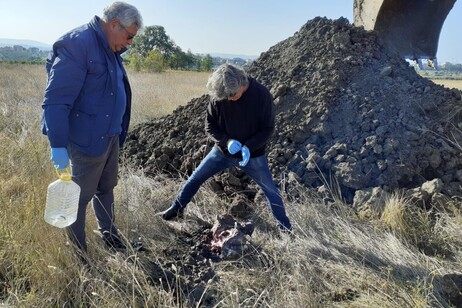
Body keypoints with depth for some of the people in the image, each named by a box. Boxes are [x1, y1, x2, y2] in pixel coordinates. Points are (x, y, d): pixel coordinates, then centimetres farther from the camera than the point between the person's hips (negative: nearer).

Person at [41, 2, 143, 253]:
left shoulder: (109, 49, 11)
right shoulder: (77, 44, -19)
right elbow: (56, 99, -22)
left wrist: (119, 131, 20)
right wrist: (58, 144, -23)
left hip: (110, 136, 8)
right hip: (88, 138, -8)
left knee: (106, 188, 20)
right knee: (82, 194, 7)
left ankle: (107, 230, 38)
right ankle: (76, 249, 25)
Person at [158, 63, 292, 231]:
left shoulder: (262, 94, -21)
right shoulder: (217, 96, -16)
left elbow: (268, 128, -13)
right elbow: (210, 125, -6)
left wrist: (249, 147, -27)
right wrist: (227, 141, -24)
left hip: (253, 154, -2)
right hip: (223, 150, 2)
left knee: (271, 190, 3)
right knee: (195, 178, 6)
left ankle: (286, 228, 21)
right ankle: (176, 209, 27)